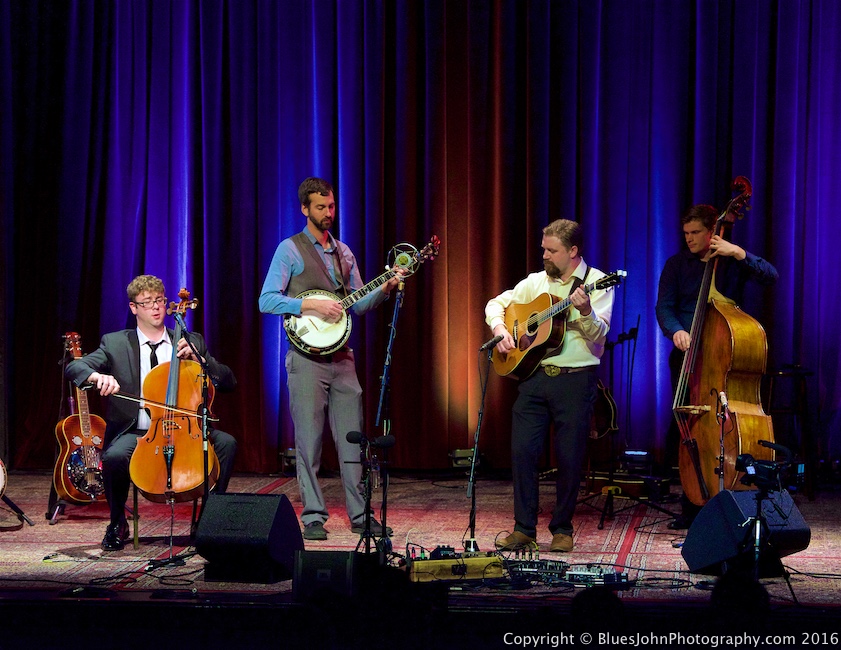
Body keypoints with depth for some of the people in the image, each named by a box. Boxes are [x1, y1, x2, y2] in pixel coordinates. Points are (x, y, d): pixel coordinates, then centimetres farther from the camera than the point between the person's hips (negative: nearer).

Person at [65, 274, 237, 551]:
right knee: (114, 456, -35)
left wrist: (198, 359, -8)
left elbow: (229, 381, 9)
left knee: (227, 442, -27)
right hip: (136, 432, -1)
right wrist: (98, 376, -27)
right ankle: (117, 525, -6)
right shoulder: (115, 344, 9)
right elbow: (74, 367, -4)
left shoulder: (191, 342, 14)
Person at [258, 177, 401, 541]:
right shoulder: (290, 250, -1)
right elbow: (266, 300, -10)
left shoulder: (344, 252, 17)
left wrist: (385, 289, 2)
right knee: (309, 442, -3)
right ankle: (313, 517, 3)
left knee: (352, 440, 5)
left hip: (342, 357, 5)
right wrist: (311, 304, -18)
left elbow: (358, 304, 19)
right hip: (307, 357, -5)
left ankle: (359, 515, 10)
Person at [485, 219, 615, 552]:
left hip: (575, 378, -4)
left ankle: (562, 529, 15)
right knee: (522, 450, -2)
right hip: (534, 375, 4)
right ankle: (524, 528, 6)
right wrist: (500, 329, 0)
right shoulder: (536, 282, 12)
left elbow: (598, 335, -12)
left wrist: (585, 312, -31)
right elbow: (496, 304, 20)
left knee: (569, 457, 0)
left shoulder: (597, 283, -2)